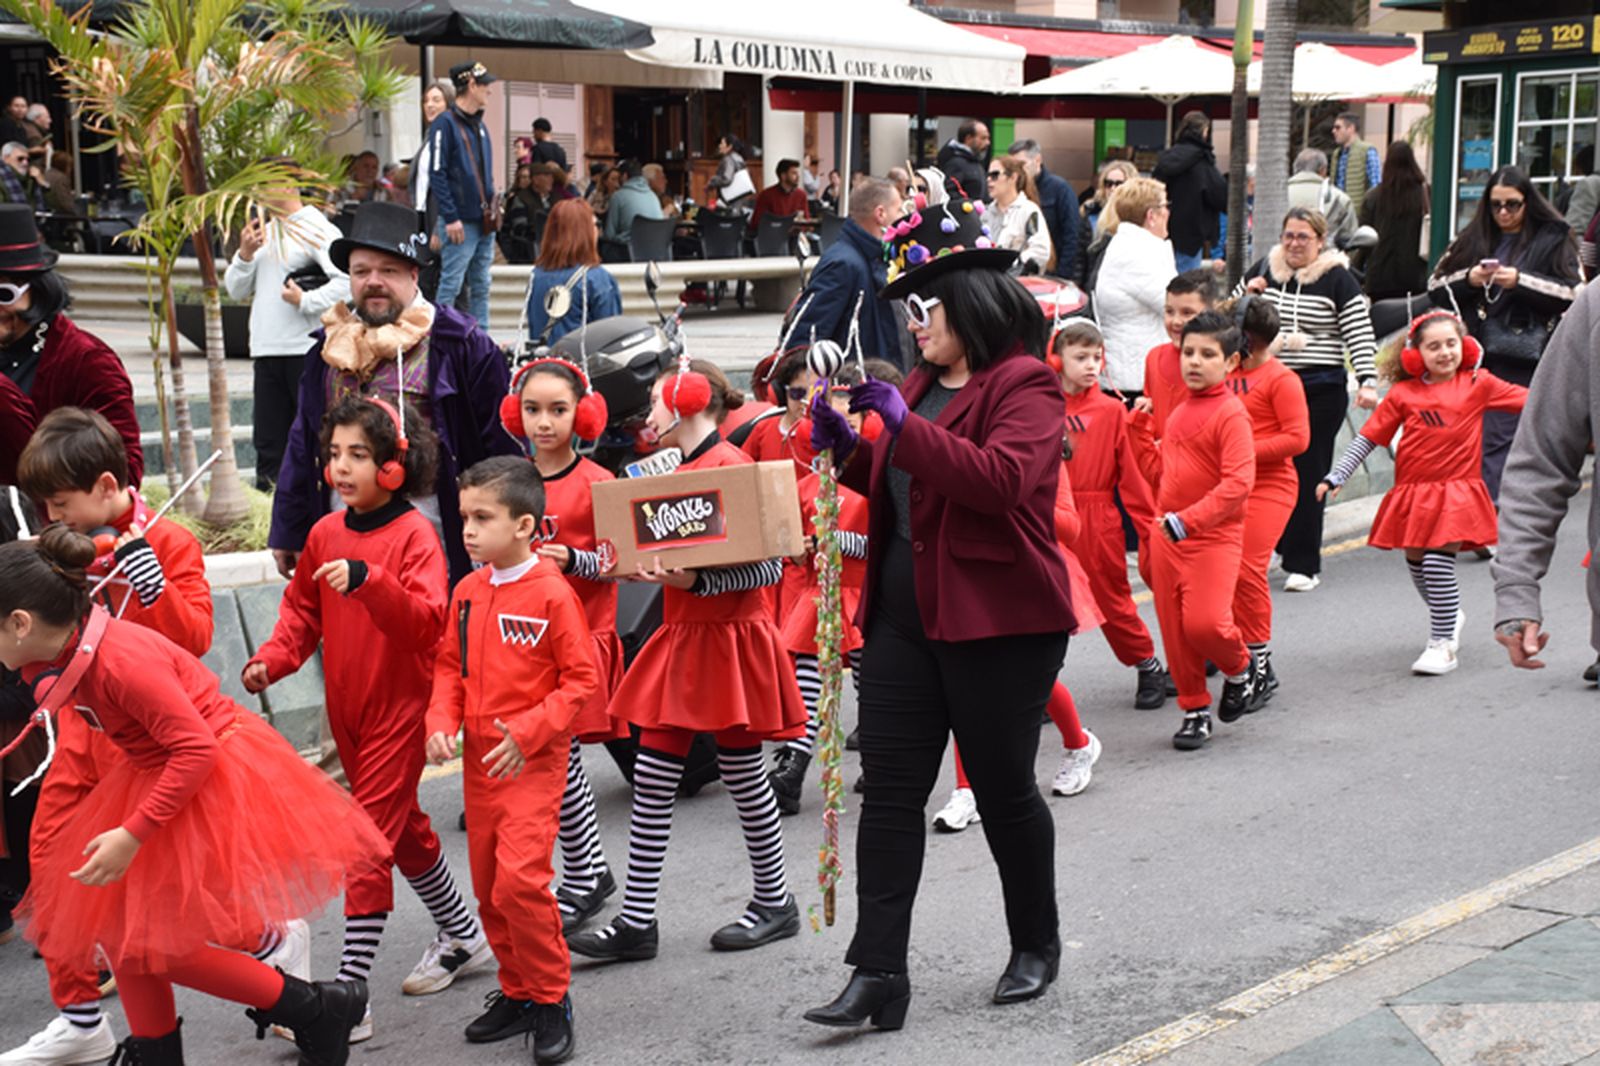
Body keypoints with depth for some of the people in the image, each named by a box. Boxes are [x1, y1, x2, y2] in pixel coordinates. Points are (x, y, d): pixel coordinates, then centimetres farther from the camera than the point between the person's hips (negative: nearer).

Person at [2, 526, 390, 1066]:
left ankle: (319, 1011, 3)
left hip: (215, 779, -9)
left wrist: (133, 834, -27)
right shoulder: (67, 653, -4)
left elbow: (197, 749, -28)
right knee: (120, 928, 12)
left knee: (156, 943, -5)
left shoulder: (122, 661, -29)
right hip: (159, 775, 9)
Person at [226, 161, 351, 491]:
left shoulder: (317, 229, -4)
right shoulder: (263, 231, 19)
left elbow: (347, 281, -16)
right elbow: (235, 290, 18)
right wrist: (244, 255, 3)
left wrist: (305, 301, -16)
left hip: (307, 350, -7)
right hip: (266, 351, 7)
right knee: (268, 438, 11)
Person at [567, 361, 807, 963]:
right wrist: (645, 570, 0)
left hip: (731, 640, -8)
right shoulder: (682, 471, 13)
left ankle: (775, 904, 20)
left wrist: (695, 581, -27)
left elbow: (769, 567, -18)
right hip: (683, 639, 9)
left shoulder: (730, 465, -13)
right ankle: (637, 921, 7)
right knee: (652, 777, 4)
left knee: (742, 774, 3)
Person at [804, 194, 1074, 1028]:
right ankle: (879, 971, 4)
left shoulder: (1023, 384, -10)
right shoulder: (924, 382, 15)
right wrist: (846, 448, 5)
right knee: (890, 788, 2)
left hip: (998, 621, -7)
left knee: (1003, 787, 6)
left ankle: (1037, 946, 28)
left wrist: (901, 422, -27)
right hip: (906, 614, 7)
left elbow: (1000, 478, -27)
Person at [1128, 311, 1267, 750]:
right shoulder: (1179, 412, 14)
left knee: (1204, 622, -16)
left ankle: (1243, 670, 14)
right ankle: (1195, 710, 21)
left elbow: (1237, 483, -21)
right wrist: (1140, 426, 10)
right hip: (1166, 535, 7)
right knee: (1174, 630, 7)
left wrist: (1188, 520, -26)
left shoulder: (1230, 413, -12)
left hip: (1214, 537, -7)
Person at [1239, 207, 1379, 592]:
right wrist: (1246, 296, -2)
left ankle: (1304, 564, 2)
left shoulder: (1338, 279, -2)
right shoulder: (1263, 270, 10)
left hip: (1320, 390, -4)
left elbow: (1360, 334, -5)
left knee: (1308, 473, -3)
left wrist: (1367, 383, -14)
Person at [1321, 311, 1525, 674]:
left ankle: (1443, 645, -6)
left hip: (1457, 492, -3)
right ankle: (1451, 616, 39)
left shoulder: (1478, 385, 2)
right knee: (1416, 561, 11)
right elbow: (1368, 437, 5)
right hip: (1413, 494, 3)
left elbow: (1530, 399, 6)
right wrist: (1335, 477, 2)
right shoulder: (1404, 393, 2)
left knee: (1438, 561, -15)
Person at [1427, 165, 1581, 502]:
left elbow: (1573, 292, -5)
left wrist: (1520, 281, -15)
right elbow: (1435, 286, 10)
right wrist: (1468, 280, -9)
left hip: (1523, 361, -4)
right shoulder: (1473, 239, 12)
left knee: (1497, 439, -9)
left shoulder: (1553, 239, 2)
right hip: (1476, 354, 4)